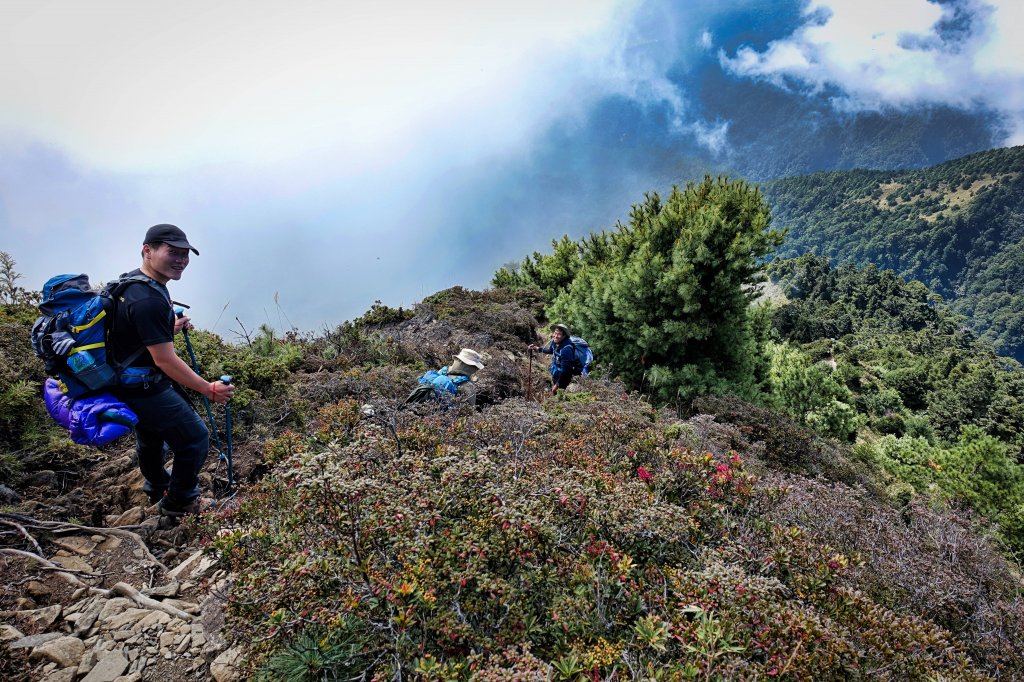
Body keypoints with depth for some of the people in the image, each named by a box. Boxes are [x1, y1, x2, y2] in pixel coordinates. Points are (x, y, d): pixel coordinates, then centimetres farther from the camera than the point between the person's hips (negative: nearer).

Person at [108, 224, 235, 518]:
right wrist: (209, 389, -21)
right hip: (145, 390, -11)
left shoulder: (134, 281, 3)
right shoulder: (148, 300, -29)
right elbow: (165, 361, -28)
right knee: (195, 439, 2)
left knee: (150, 437, 31)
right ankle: (179, 502, 22)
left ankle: (157, 488, 56)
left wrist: (171, 329, 19)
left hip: (129, 383, 11)